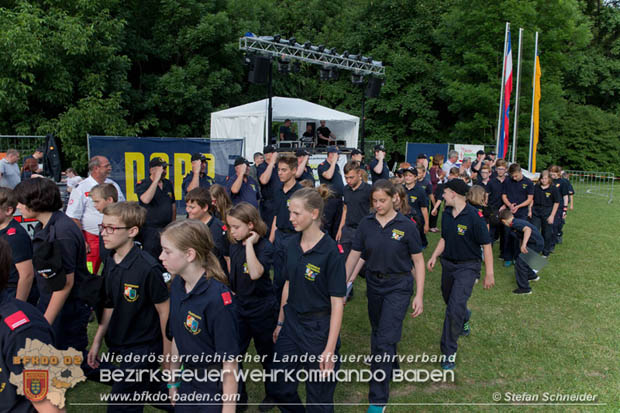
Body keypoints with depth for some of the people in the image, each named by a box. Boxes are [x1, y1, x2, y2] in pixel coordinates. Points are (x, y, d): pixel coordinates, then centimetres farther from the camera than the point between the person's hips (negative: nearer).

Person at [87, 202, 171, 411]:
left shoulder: (148, 267, -24)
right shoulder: (110, 263, 0)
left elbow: (165, 311, -17)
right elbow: (110, 306, 10)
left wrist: (168, 355, -12)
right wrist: (97, 341, 11)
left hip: (143, 349, -7)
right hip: (118, 346, 8)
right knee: (151, 389, 23)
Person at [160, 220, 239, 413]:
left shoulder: (218, 298, -27)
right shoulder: (177, 285, -4)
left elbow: (230, 362, -22)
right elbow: (177, 338, 8)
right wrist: (173, 382, 14)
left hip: (215, 390, -7)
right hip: (187, 383, 7)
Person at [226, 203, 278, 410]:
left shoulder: (265, 247, -20)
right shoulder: (234, 245, -1)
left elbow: (255, 273, -38)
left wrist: (250, 244, -34)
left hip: (262, 309, -5)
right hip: (239, 307, 6)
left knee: (267, 354, 13)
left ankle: (272, 394, 36)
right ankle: (237, 397, 28)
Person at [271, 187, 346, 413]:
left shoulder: (330, 251, -20)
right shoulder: (294, 244, 0)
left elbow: (337, 303, -18)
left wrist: (330, 350, -18)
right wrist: (280, 323, 14)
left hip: (318, 327, -6)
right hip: (291, 322, 6)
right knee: (281, 389, 16)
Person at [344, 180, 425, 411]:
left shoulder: (406, 226, -11)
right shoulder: (366, 224, -2)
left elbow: (418, 261, -6)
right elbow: (354, 255, 1)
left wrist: (419, 296, -10)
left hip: (398, 287, -4)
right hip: (374, 283, 4)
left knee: (385, 340, -7)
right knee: (377, 333, 19)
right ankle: (391, 368, 48)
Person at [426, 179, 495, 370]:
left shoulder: (473, 216, -18)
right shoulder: (446, 214, 3)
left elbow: (486, 245, -15)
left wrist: (489, 274, -15)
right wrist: (434, 257, 2)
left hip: (467, 267, -7)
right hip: (448, 264, 7)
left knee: (455, 309, -13)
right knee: (450, 302, 22)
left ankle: (449, 353, -1)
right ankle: (465, 318, 57)